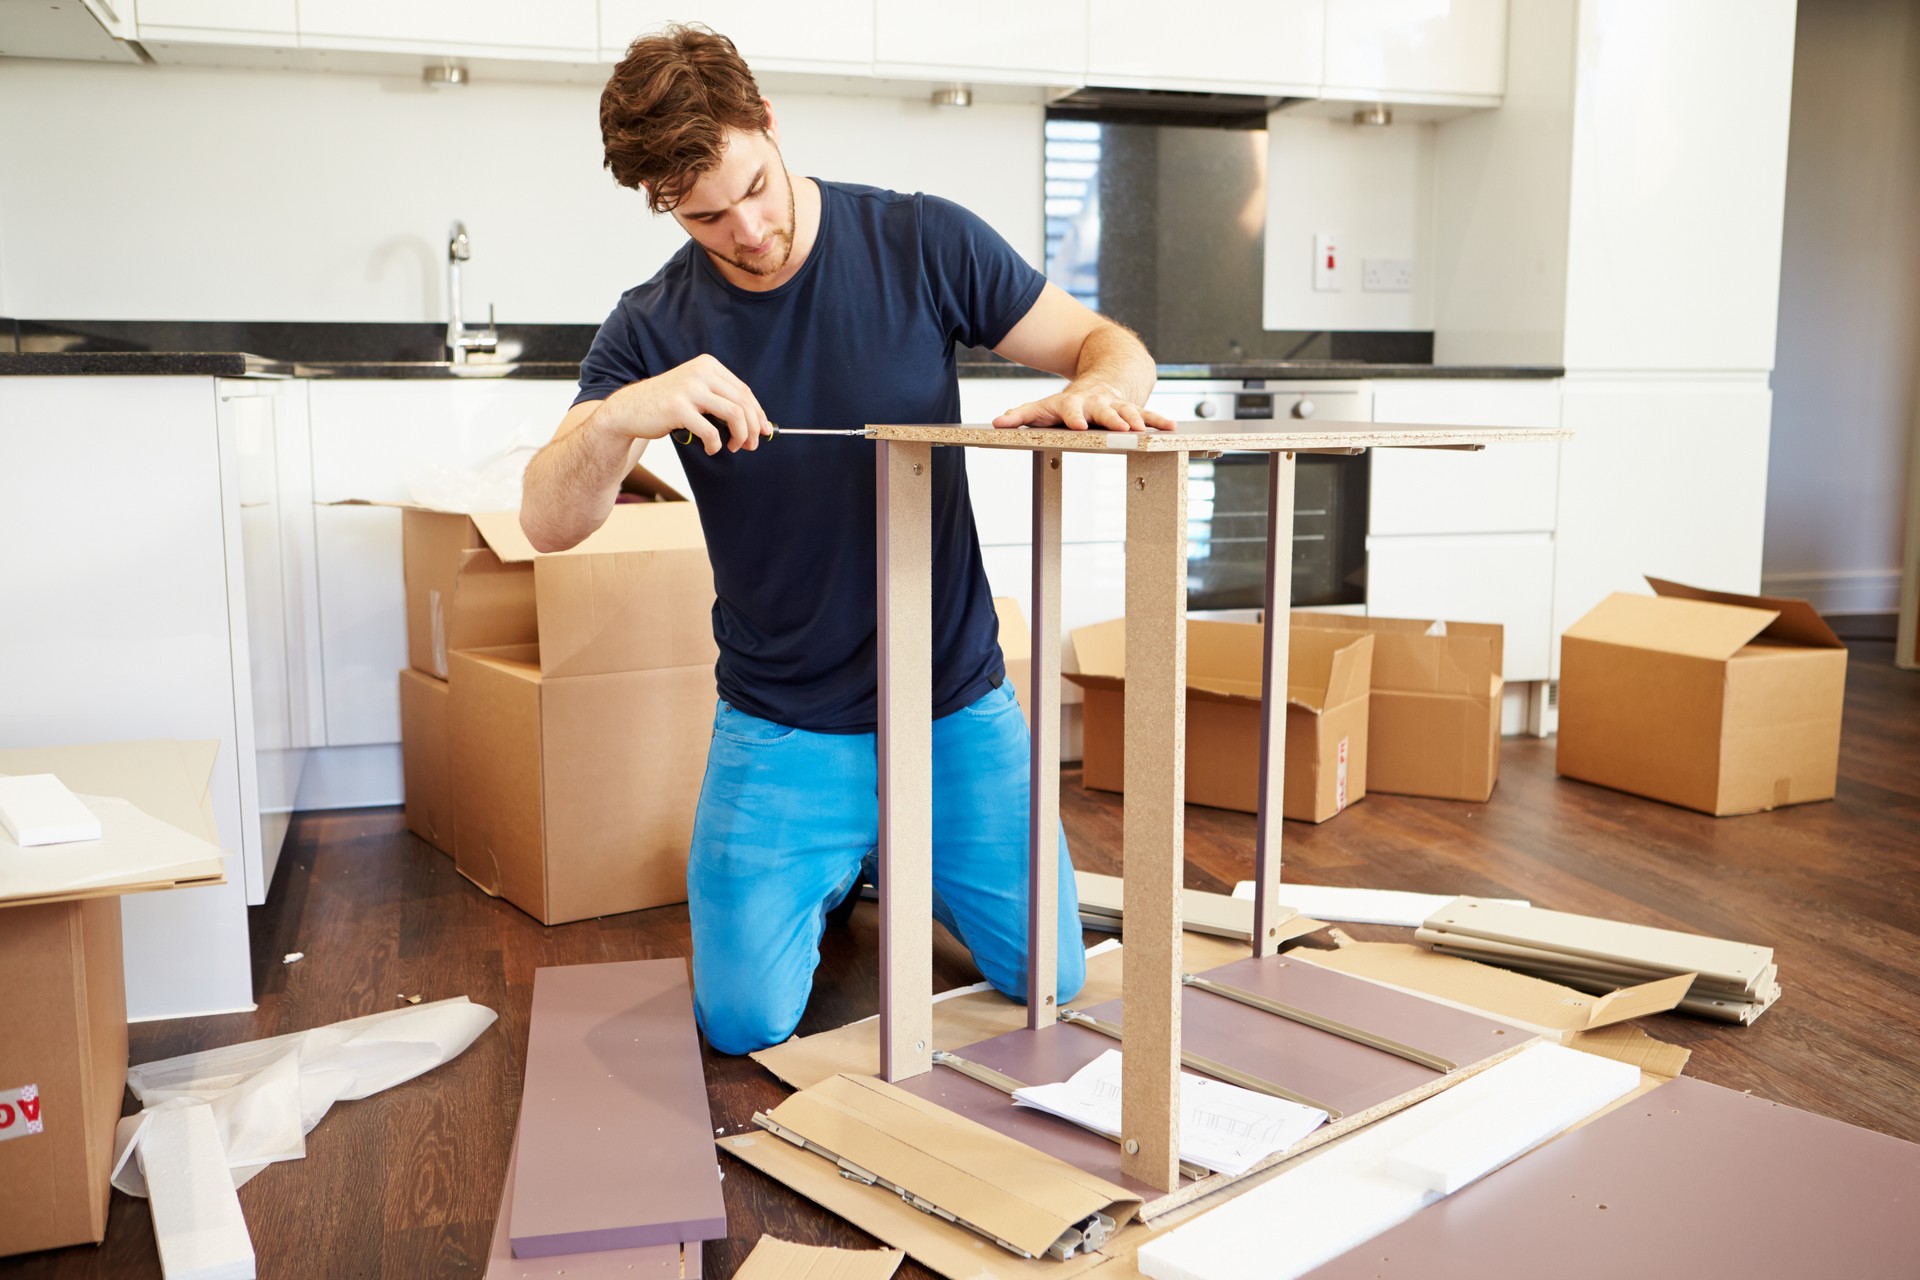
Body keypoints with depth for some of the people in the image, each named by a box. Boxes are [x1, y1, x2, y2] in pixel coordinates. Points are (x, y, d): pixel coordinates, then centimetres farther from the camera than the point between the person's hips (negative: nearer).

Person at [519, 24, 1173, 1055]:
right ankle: (833, 866, 27)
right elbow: (546, 524, -13)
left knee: (1052, 980, 4)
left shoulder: (923, 244, -7)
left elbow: (1107, 345, -3)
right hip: (783, 729, 0)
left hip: (957, 706, 1)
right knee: (745, 1022, -4)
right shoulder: (655, 326, -5)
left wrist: (1101, 387, -28)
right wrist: (621, 416, -35)